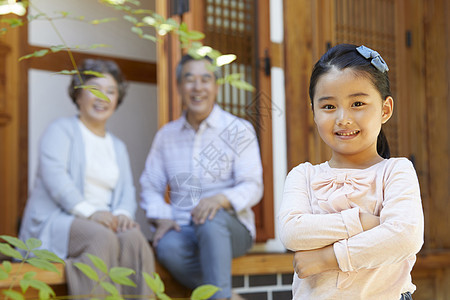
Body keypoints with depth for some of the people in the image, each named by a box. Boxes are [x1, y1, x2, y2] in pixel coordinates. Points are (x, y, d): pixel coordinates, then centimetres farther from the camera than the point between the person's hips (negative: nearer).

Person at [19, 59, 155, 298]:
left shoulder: (118, 147, 28)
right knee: (102, 238, -36)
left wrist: (123, 213, -11)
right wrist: (88, 211, -23)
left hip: (102, 223, 5)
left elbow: (127, 190, 14)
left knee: (134, 238, -29)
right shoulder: (61, 130, 8)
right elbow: (54, 175, -9)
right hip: (56, 220, -5)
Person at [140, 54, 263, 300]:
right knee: (168, 248, -34)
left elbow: (252, 187, -5)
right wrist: (161, 218, -7)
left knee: (211, 220, -38)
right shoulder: (166, 135, 15)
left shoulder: (239, 130, 4)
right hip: (182, 229, 2)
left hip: (231, 227, -2)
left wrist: (221, 199, -26)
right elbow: (150, 186, 14)